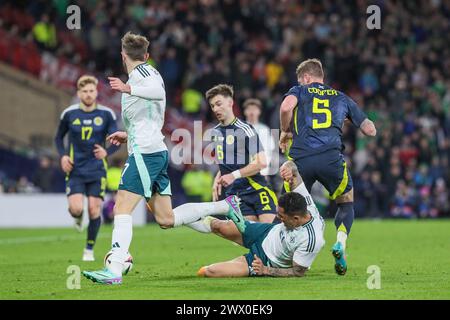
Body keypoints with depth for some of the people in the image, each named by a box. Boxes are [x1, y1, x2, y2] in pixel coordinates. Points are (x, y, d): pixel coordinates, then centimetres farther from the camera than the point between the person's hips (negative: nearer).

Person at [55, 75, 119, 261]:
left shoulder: (106, 114, -2)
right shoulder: (69, 114, -1)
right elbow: (59, 137, 13)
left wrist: (107, 152, -19)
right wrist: (63, 156, -5)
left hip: (97, 171, 0)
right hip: (75, 170, 0)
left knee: (94, 209, -4)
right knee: (76, 208, -17)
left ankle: (89, 249, 14)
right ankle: (78, 218, 23)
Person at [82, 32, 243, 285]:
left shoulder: (141, 72, -5)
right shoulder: (147, 72, 24)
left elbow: (158, 91, -28)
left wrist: (129, 89, -39)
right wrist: (128, 135, 40)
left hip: (145, 152, -10)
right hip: (157, 152, 10)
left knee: (122, 209, -16)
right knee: (166, 219, 11)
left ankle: (114, 270, -25)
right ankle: (225, 206, 14)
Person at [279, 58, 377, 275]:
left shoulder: (299, 91, 17)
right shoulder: (341, 98, 24)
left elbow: (286, 107, -8)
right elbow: (370, 130, 23)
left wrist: (285, 132, 8)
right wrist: (351, 119, 42)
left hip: (301, 158, -1)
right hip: (332, 157, 1)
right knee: (346, 203, 22)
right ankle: (340, 244, -2)